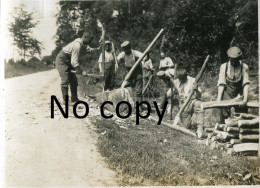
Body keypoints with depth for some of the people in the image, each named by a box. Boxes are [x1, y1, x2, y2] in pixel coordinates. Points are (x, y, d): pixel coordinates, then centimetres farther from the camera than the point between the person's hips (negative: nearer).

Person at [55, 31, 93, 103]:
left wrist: (78, 70, 5)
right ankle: (65, 100, -5)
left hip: (67, 61, 10)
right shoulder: (77, 45, -28)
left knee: (73, 80, 9)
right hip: (61, 61, -10)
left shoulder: (78, 43, 1)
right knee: (65, 81, -12)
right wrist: (81, 72, -21)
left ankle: (74, 98, 16)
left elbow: (75, 60, 8)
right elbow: (74, 62, -29)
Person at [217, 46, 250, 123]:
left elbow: (246, 84, -10)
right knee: (224, 117, 1)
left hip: (239, 96, 0)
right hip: (227, 96, 0)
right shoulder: (224, 67, -3)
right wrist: (219, 99, -13)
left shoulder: (244, 67, -5)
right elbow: (221, 84, -5)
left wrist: (245, 98, -21)